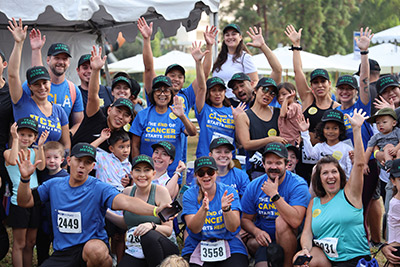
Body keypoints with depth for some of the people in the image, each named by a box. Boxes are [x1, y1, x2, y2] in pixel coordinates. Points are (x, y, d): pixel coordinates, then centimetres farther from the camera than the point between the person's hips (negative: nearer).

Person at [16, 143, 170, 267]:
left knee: (95, 250, -39)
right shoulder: (54, 185, 7)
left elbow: (124, 202, -25)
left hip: (92, 244, -5)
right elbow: (24, 202, 12)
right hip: (61, 254, 5)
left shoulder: (99, 189, -9)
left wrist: (154, 210, -43)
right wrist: (25, 178, -7)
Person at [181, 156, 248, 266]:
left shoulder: (229, 191, 1)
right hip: (197, 248, 0)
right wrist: (203, 209, -28)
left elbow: (233, 228, -8)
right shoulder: (189, 195, 1)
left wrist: (226, 208, -27)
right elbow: (194, 229, -11)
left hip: (230, 247, 0)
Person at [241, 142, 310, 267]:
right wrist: (256, 231, -13)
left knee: (282, 220, -33)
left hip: (290, 241, -1)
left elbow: (295, 221, -27)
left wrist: (274, 195, -28)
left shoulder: (298, 184, -12)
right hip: (264, 239, 1)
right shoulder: (254, 187, 0)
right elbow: (246, 219, 10)